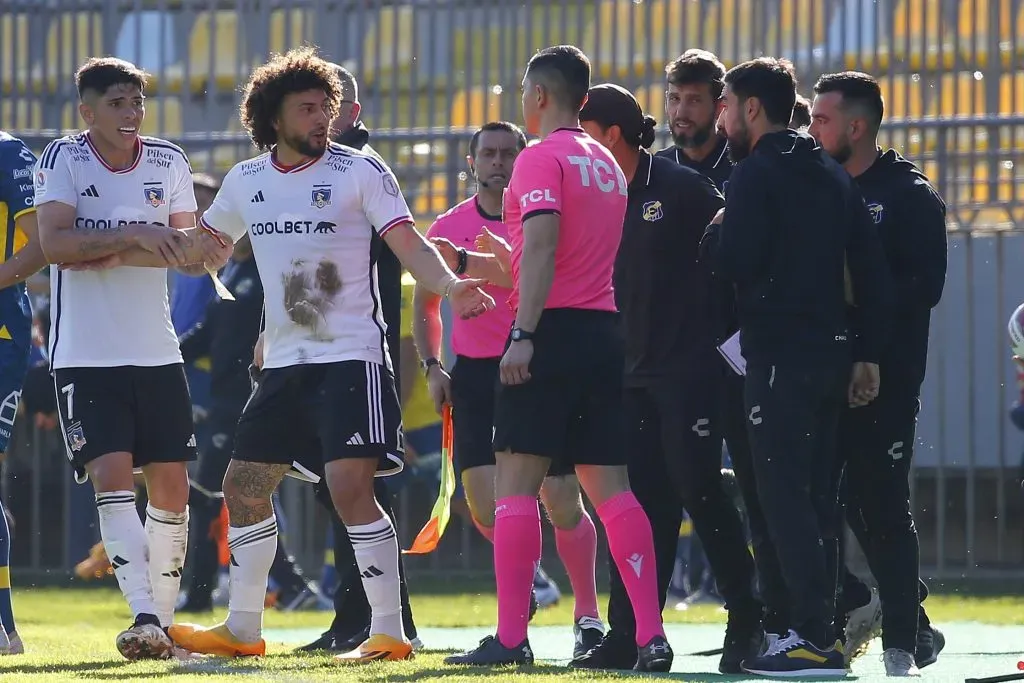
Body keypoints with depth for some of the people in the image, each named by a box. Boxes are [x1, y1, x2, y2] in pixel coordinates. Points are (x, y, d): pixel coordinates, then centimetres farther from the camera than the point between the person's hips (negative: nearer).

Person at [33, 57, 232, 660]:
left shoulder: (169, 163, 6)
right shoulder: (63, 160, -5)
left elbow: (190, 254, 8)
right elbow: (53, 242, -18)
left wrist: (199, 247, -15)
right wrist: (131, 235, -26)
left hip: (157, 354, 4)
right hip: (85, 356, -4)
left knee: (171, 487, 2)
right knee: (112, 474, -17)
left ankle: (164, 618, 14)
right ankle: (143, 617, -23)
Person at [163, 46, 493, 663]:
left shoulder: (360, 170, -6)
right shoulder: (246, 181, 9)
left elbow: (409, 243, -12)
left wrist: (449, 284, -30)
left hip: (352, 357, -6)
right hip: (284, 362, 6)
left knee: (350, 487, -18)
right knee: (245, 486, 9)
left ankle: (389, 631, -13)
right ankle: (242, 630, 23)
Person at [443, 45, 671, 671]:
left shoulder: (542, 158, -7)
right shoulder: (607, 163, 19)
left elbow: (541, 248, -18)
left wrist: (523, 335, -22)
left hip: (553, 330, -8)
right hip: (606, 331, 8)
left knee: (516, 481, -4)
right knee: (610, 485, 5)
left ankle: (511, 637, -9)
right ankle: (651, 635, -4)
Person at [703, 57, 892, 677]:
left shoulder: (757, 173, -8)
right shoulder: (833, 176, 16)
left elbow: (734, 263, -17)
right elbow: (873, 271, 14)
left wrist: (717, 231, 4)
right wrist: (868, 354, 14)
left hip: (779, 355, -8)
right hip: (832, 349, 8)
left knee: (785, 495, -9)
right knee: (817, 496, 12)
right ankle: (819, 632, 14)